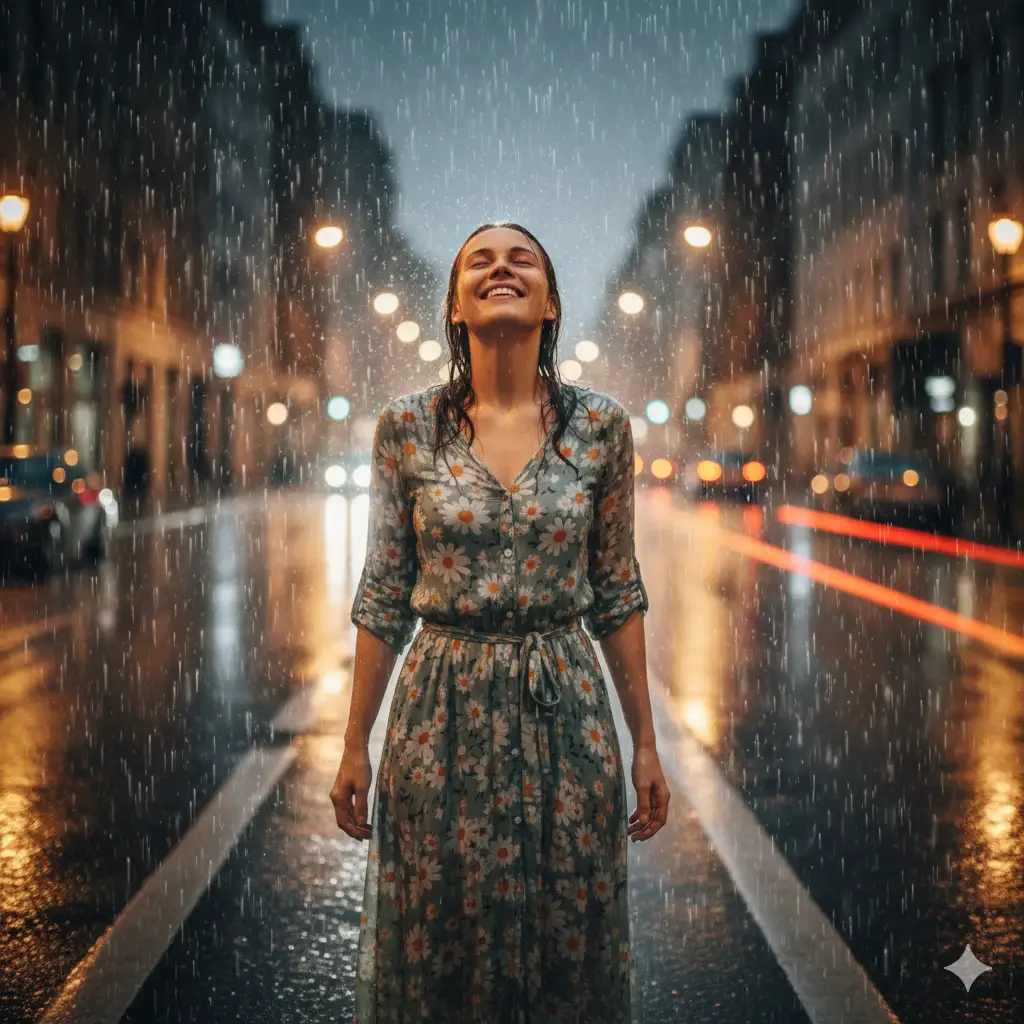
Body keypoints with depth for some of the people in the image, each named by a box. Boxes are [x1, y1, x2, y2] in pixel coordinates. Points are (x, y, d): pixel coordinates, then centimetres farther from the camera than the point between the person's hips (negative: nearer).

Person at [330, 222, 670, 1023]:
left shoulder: (601, 425, -2)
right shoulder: (407, 427, -3)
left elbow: (617, 592, 4)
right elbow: (384, 596, 2)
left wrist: (646, 742, 4)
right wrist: (355, 744, 2)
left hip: (566, 712, 1)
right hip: (443, 713, 0)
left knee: (569, 943, 11)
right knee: (439, 951, 10)